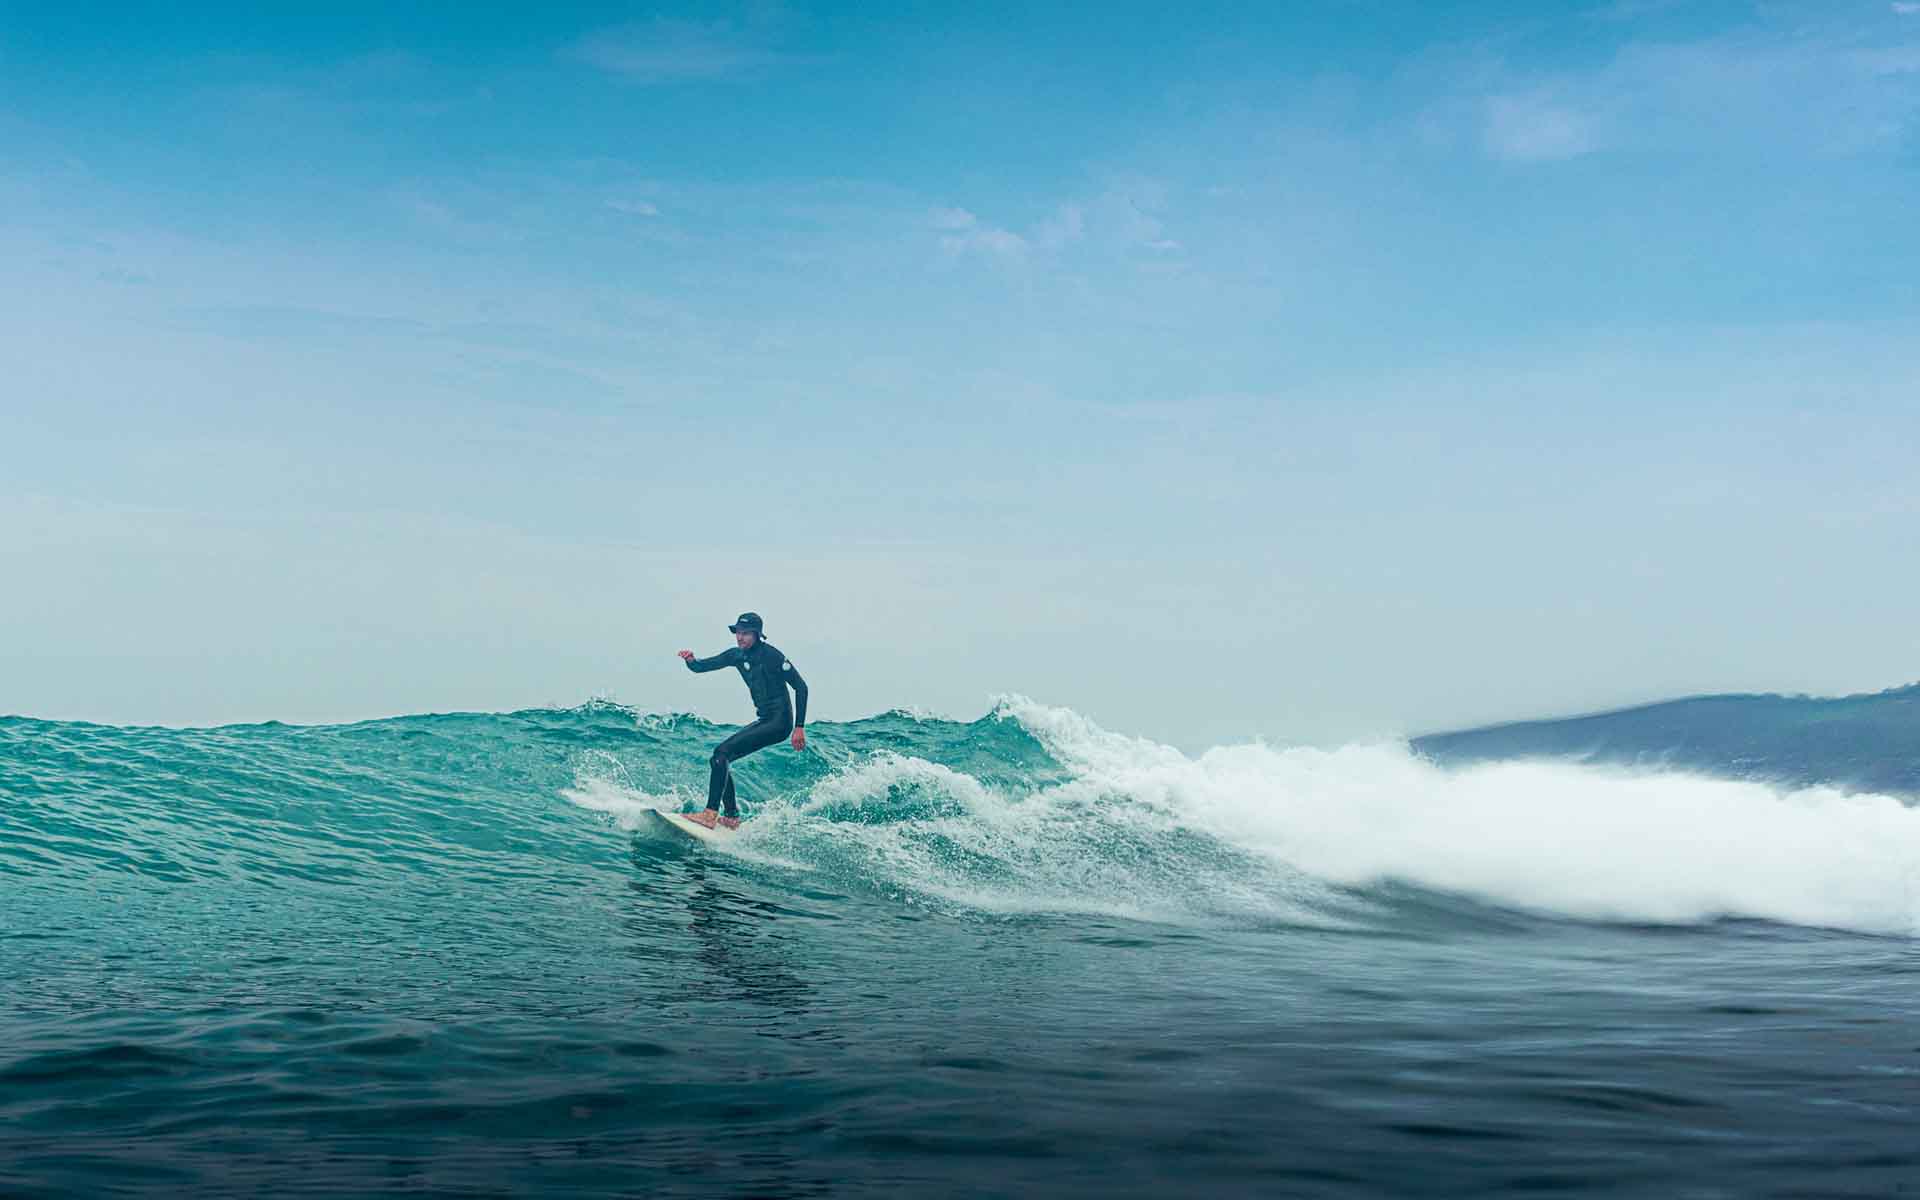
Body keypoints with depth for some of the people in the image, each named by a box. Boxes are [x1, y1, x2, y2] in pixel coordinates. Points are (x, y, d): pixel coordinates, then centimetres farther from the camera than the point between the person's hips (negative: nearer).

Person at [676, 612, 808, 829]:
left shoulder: (771, 656, -13)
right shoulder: (737, 655, 7)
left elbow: (800, 686, -12)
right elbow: (701, 667, 9)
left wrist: (799, 727, -15)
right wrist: (690, 660, -16)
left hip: (779, 721, -8)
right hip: (763, 721, 8)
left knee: (722, 752, -19)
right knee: (719, 759, 4)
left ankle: (710, 815, -22)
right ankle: (732, 818, 10)